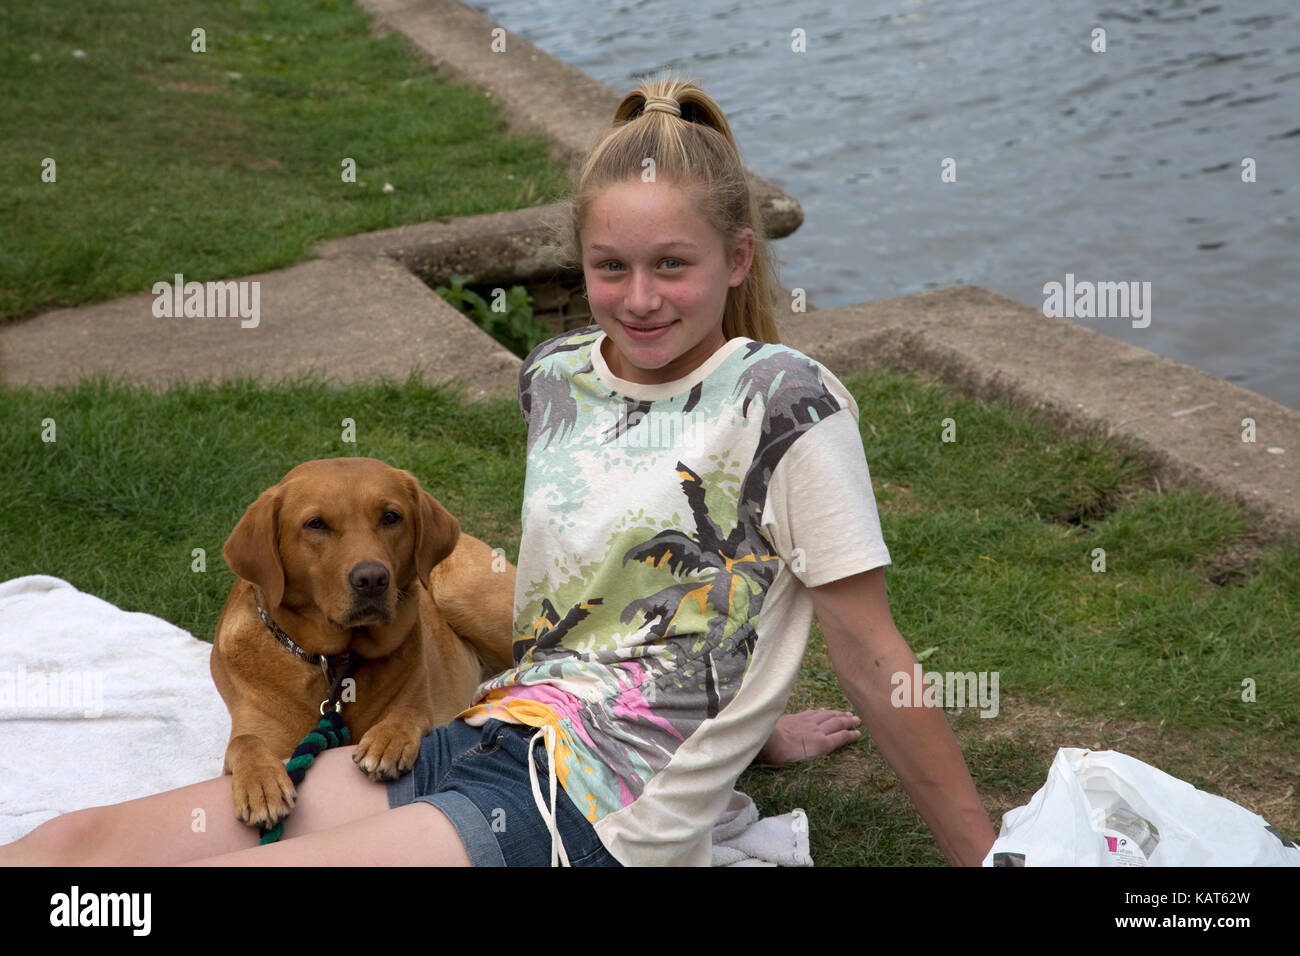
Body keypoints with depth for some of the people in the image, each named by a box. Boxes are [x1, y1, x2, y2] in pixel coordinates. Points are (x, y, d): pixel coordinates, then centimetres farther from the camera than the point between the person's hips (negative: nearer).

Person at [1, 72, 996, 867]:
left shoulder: (783, 402, -9)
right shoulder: (558, 378, 12)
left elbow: (872, 656, -5)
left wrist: (982, 852, -3)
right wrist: (741, 721, 26)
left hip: (594, 818, -7)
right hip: (469, 746, 7)